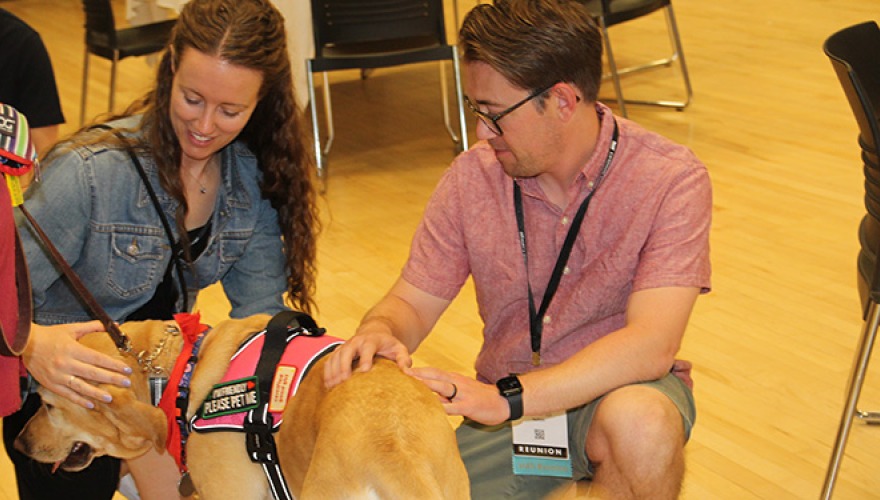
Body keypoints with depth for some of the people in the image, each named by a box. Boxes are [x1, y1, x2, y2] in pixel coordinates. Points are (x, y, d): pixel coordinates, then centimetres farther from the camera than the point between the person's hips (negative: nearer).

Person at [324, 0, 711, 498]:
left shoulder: (671, 179, -16)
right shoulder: (474, 174, -4)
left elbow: (651, 343, -27)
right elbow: (413, 302, 2)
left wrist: (506, 397, -37)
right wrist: (379, 332, -24)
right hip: (507, 415, 4)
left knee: (639, 422, -38)